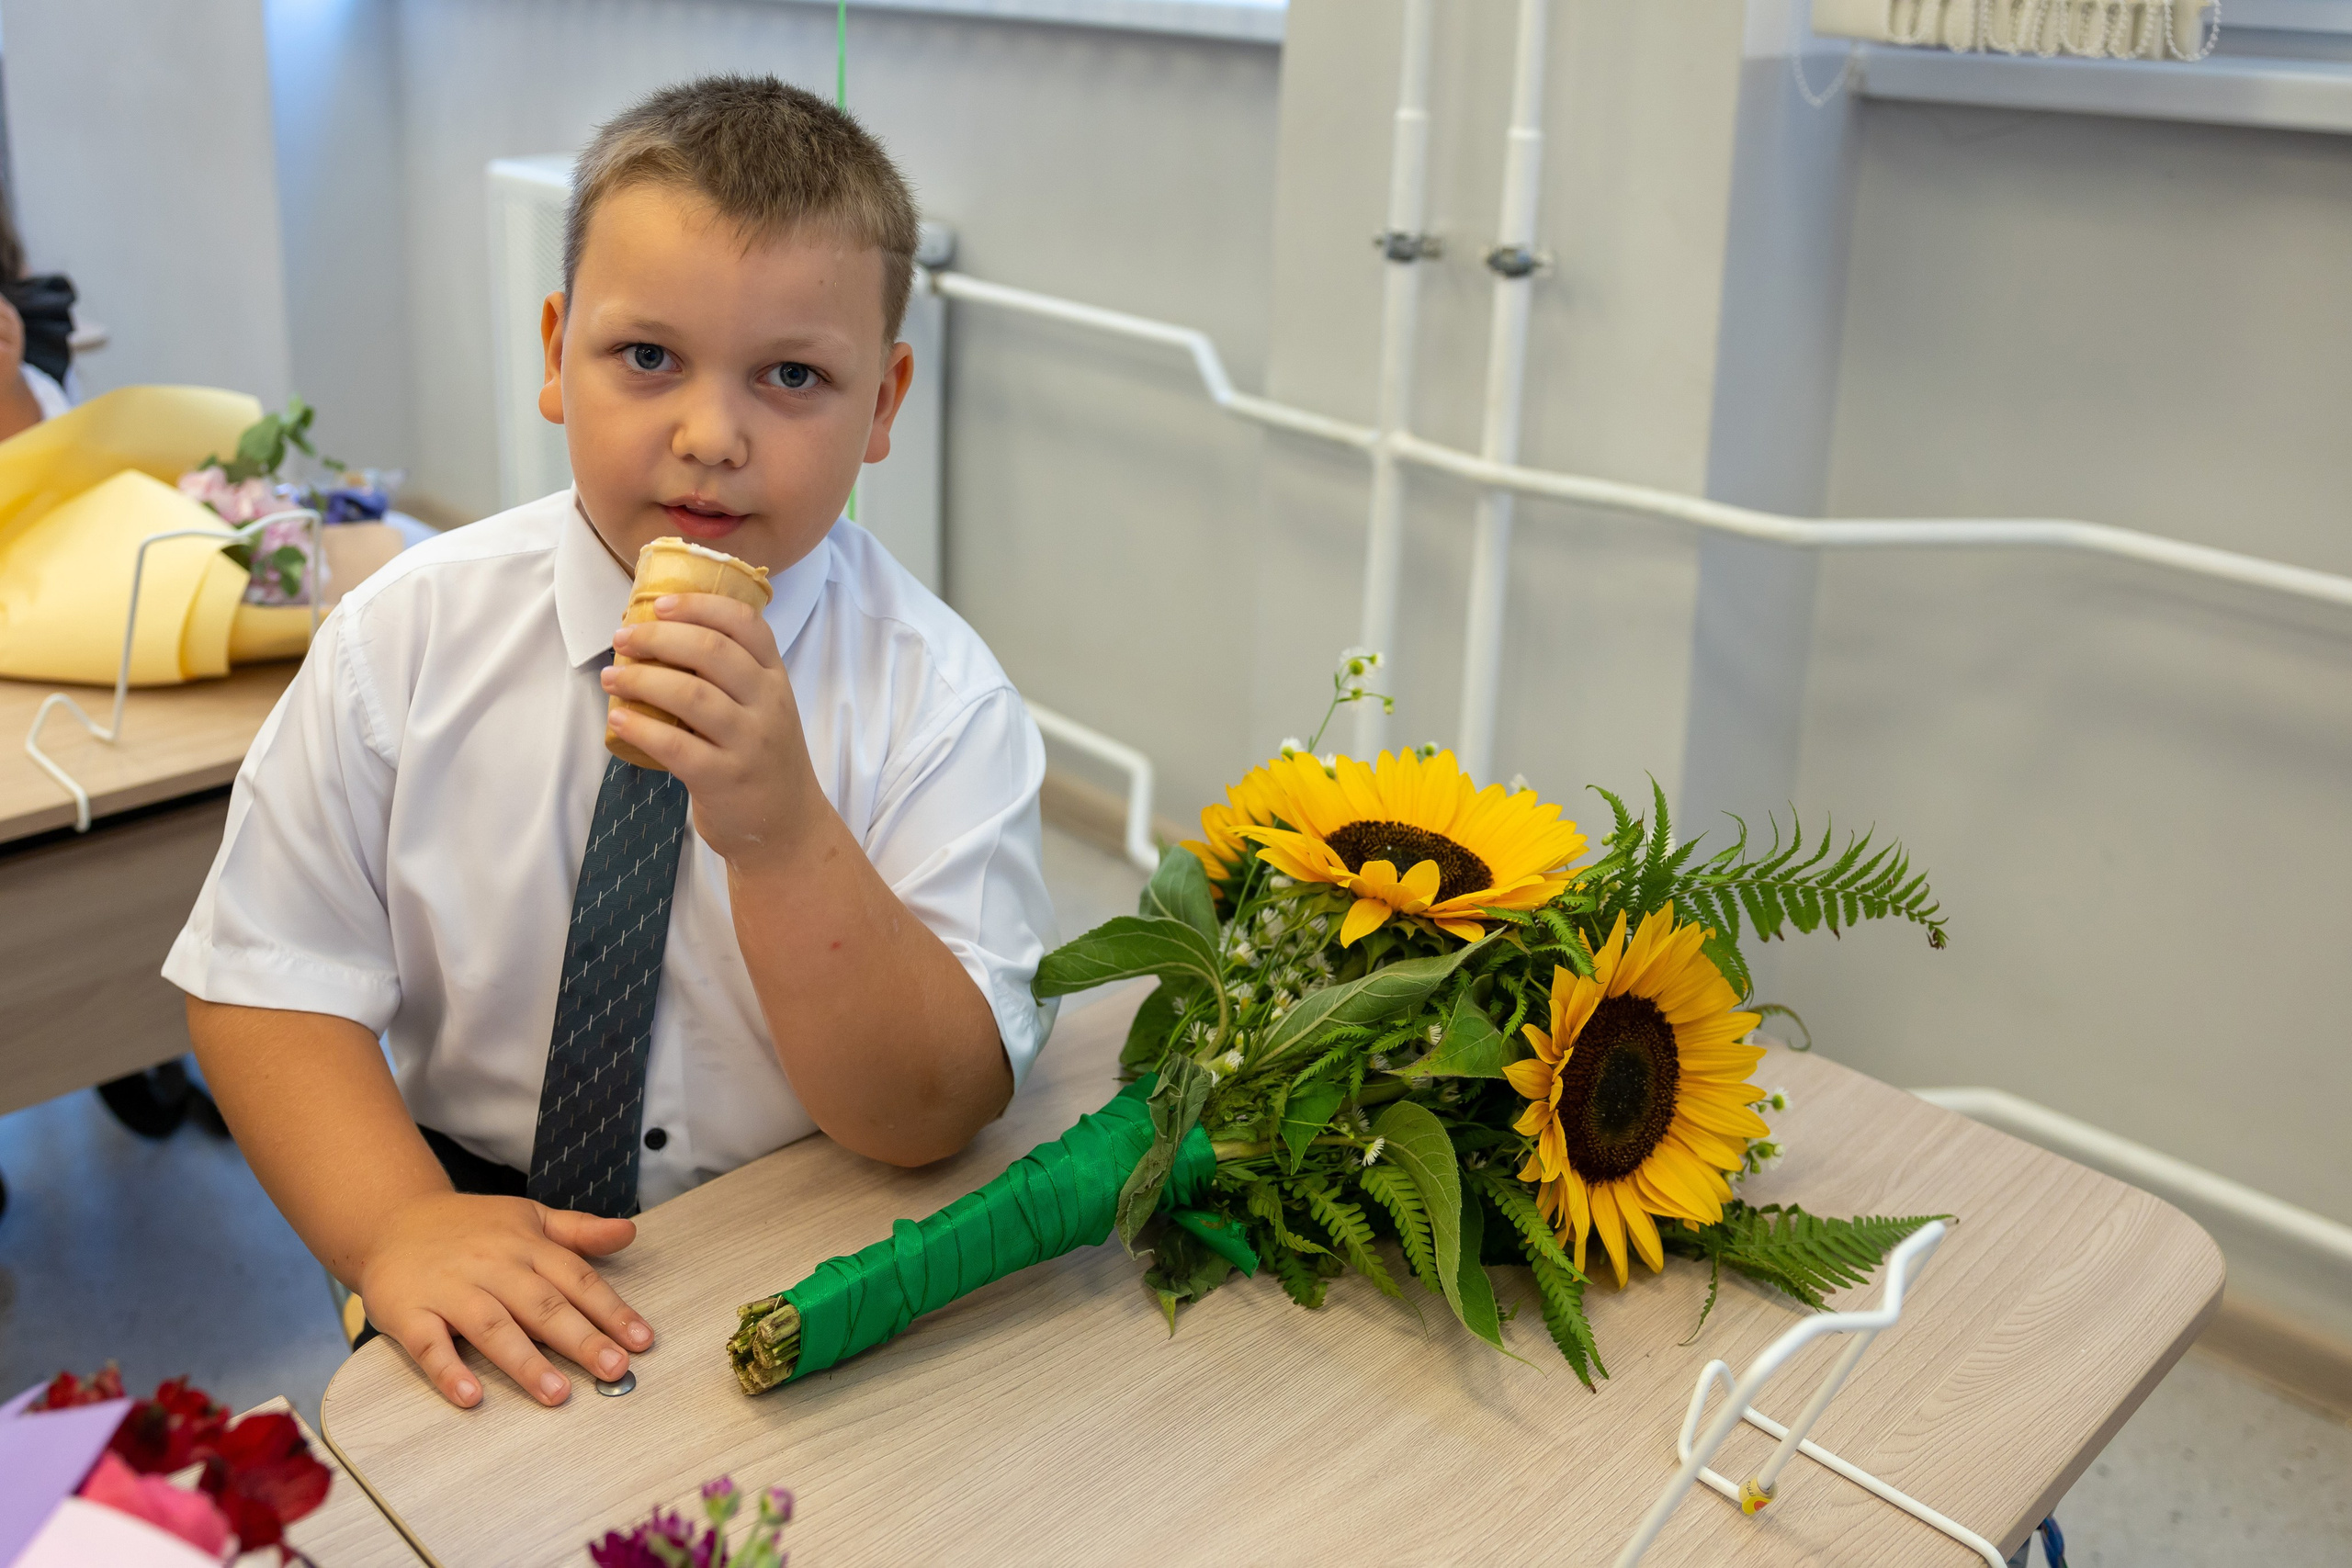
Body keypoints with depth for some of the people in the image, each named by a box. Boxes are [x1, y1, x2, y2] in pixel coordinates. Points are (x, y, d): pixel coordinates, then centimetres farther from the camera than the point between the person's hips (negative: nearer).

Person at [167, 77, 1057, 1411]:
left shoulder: (941, 698, -12)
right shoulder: (409, 632, -5)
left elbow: (936, 1118, -15)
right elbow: (268, 979, -2)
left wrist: (783, 833, -30)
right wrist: (397, 1222, -19)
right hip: (486, 1227, 2)